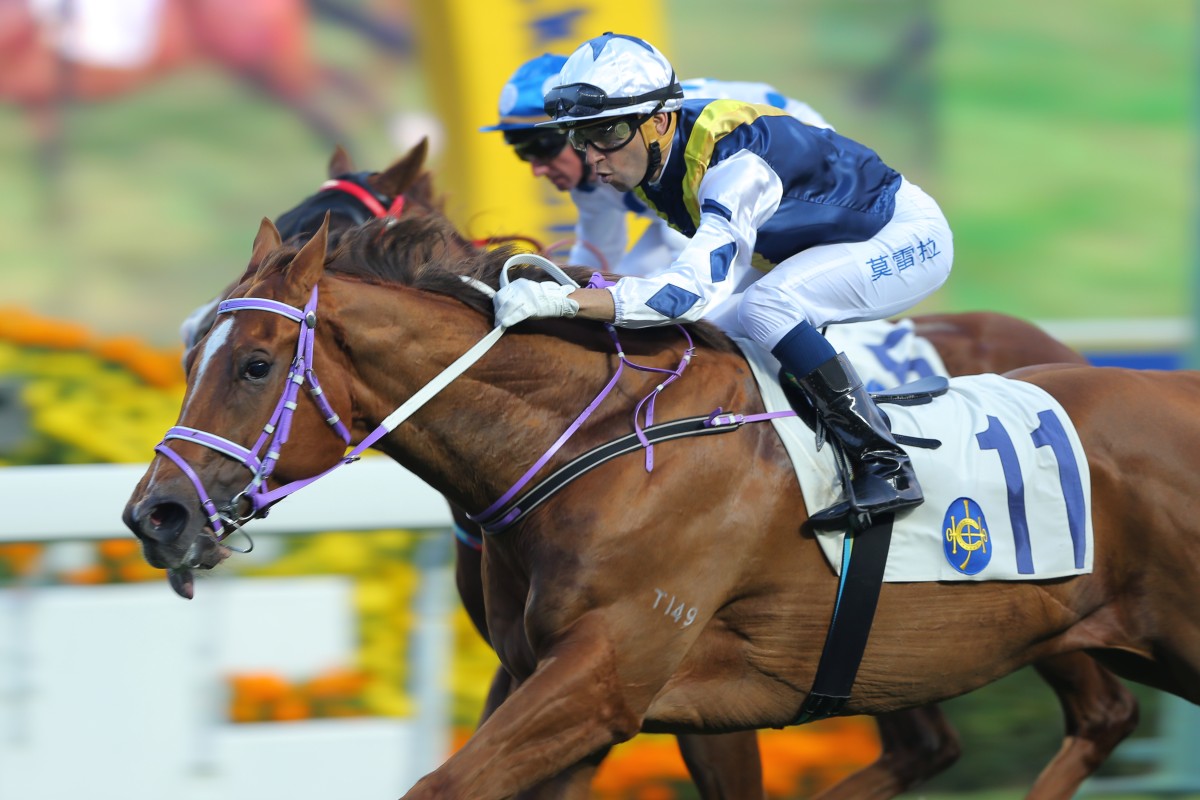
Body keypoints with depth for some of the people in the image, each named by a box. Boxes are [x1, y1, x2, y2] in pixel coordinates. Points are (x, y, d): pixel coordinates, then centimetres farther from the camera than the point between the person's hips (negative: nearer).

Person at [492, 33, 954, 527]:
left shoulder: (734, 162, -36)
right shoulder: (649, 160, -8)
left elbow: (698, 286, -47)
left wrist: (563, 300, -54)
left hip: (910, 240, -9)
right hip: (825, 242, 9)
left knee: (765, 307, -30)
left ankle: (886, 468, -26)